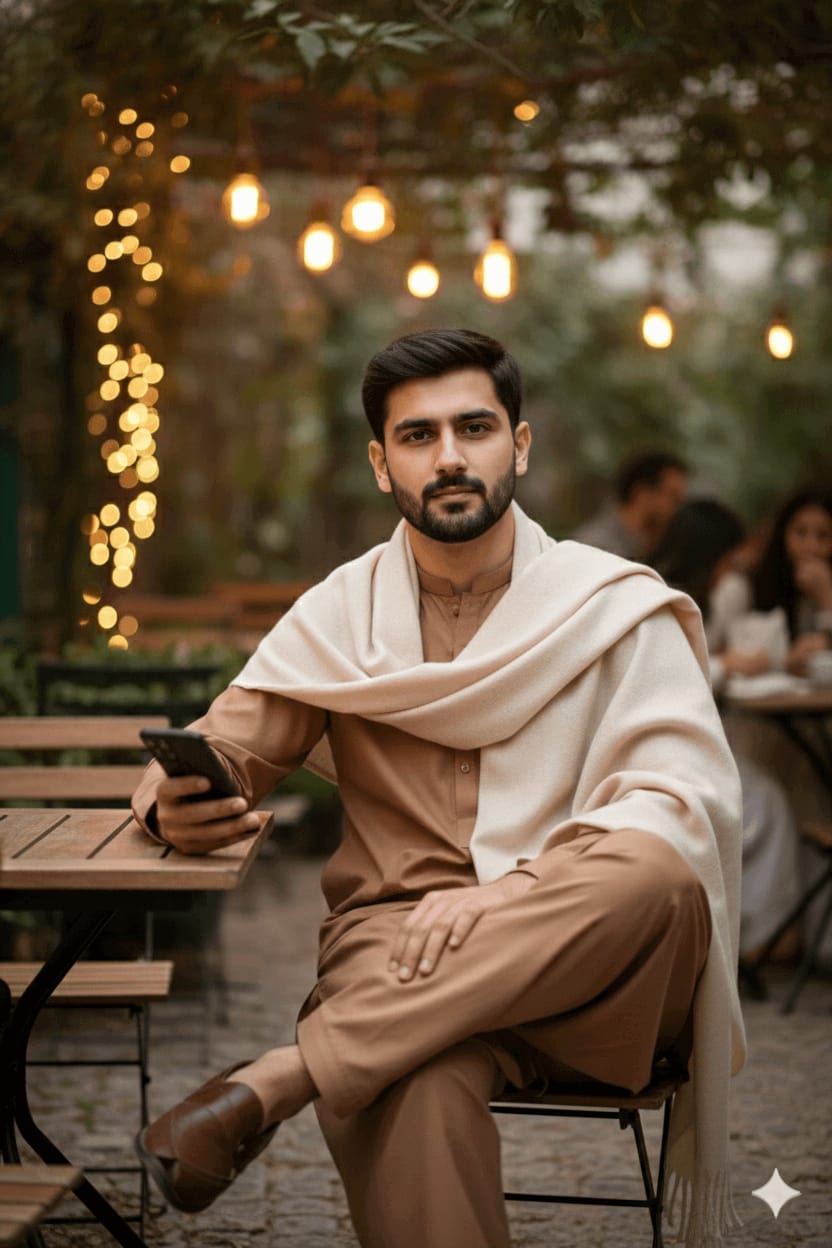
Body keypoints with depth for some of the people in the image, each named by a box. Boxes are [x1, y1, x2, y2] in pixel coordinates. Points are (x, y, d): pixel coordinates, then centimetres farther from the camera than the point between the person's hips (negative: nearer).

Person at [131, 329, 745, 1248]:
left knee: (653, 869, -37)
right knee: (420, 1092, -39)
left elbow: (684, 796, -8)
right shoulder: (340, 613, 13)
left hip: (587, 964, 1)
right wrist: (179, 804, -17)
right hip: (396, 945, 0)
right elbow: (216, 751, 11)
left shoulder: (616, 605, 4)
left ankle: (275, 1080, -37)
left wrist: (504, 897, -24)